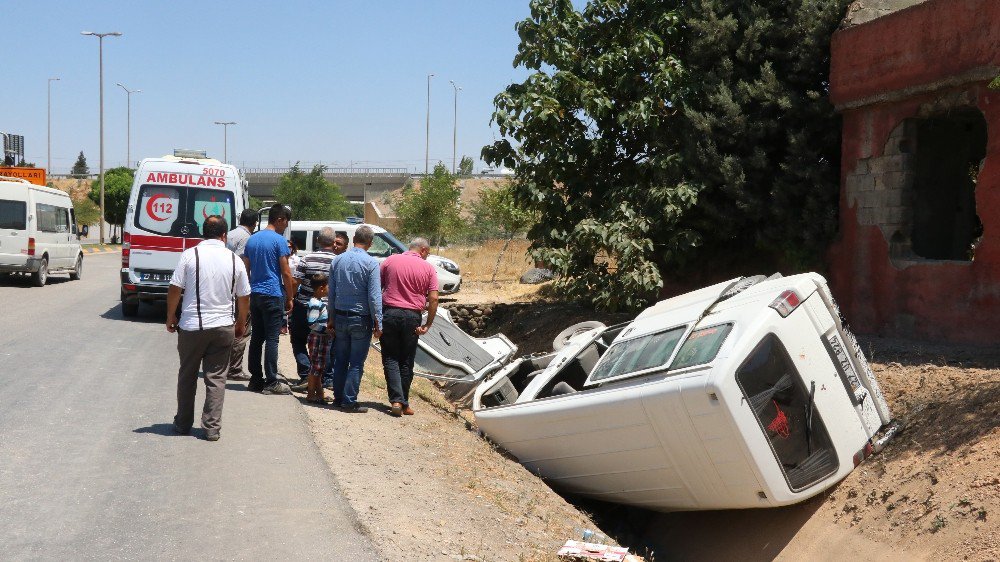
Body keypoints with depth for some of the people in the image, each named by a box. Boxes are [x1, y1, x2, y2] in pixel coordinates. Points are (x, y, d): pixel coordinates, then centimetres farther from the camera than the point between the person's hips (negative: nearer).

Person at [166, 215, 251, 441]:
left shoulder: (190, 255, -6)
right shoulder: (234, 259, 1)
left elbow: (174, 289, -7)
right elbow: (244, 297, 6)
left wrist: (171, 317, 8)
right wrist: (241, 323, 21)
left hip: (191, 326, -1)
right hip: (223, 327, 1)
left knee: (187, 376, 14)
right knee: (216, 378, 7)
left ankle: (183, 424, 23)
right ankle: (212, 427, 5)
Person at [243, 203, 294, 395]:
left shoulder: (252, 239, 13)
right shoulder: (279, 240, -9)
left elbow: (246, 268, 17)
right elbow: (286, 273, -11)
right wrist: (289, 298, -3)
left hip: (255, 295, 7)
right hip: (273, 295, -7)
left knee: (256, 338, 10)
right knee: (272, 338, -5)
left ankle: (256, 379, 15)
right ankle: (271, 382, -4)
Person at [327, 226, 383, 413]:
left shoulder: (338, 260, 3)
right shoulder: (371, 263, -12)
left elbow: (331, 292, 8)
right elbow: (374, 296, -14)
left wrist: (331, 318, 16)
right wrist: (378, 323, -9)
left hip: (340, 317, 5)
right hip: (361, 320, -5)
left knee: (340, 360, 15)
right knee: (356, 363, 2)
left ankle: (338, 397, 21)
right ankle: (349, 401, 3)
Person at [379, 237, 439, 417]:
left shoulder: (390, 261, 5)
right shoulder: (428, 268, 2)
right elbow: (433, 298, -5)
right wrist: (428, 324, 1)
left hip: (390, 313, 0)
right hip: (412, 317, 0)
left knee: (390, 359, 6)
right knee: (406, 362, 11)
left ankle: (396, 400, -8)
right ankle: (404, 403, 15)